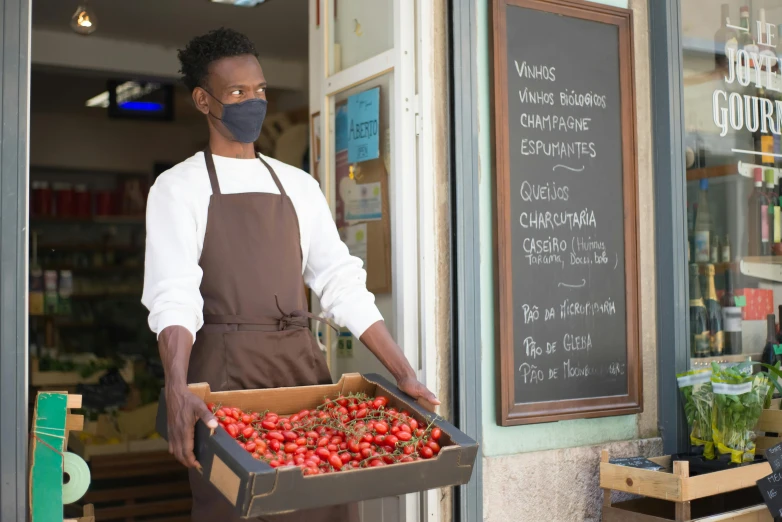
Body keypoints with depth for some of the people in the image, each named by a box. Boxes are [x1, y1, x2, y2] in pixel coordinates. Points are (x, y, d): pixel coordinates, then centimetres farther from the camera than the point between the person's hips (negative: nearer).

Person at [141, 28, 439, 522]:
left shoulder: (298, 185, 13)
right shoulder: (179, 187, 1)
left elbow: (344, 285, 8)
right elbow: (174, 297, -12)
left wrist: (404, 373, -2)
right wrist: (178, 390, -30)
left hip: (306, 368, 4)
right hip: (226, 373, -3)